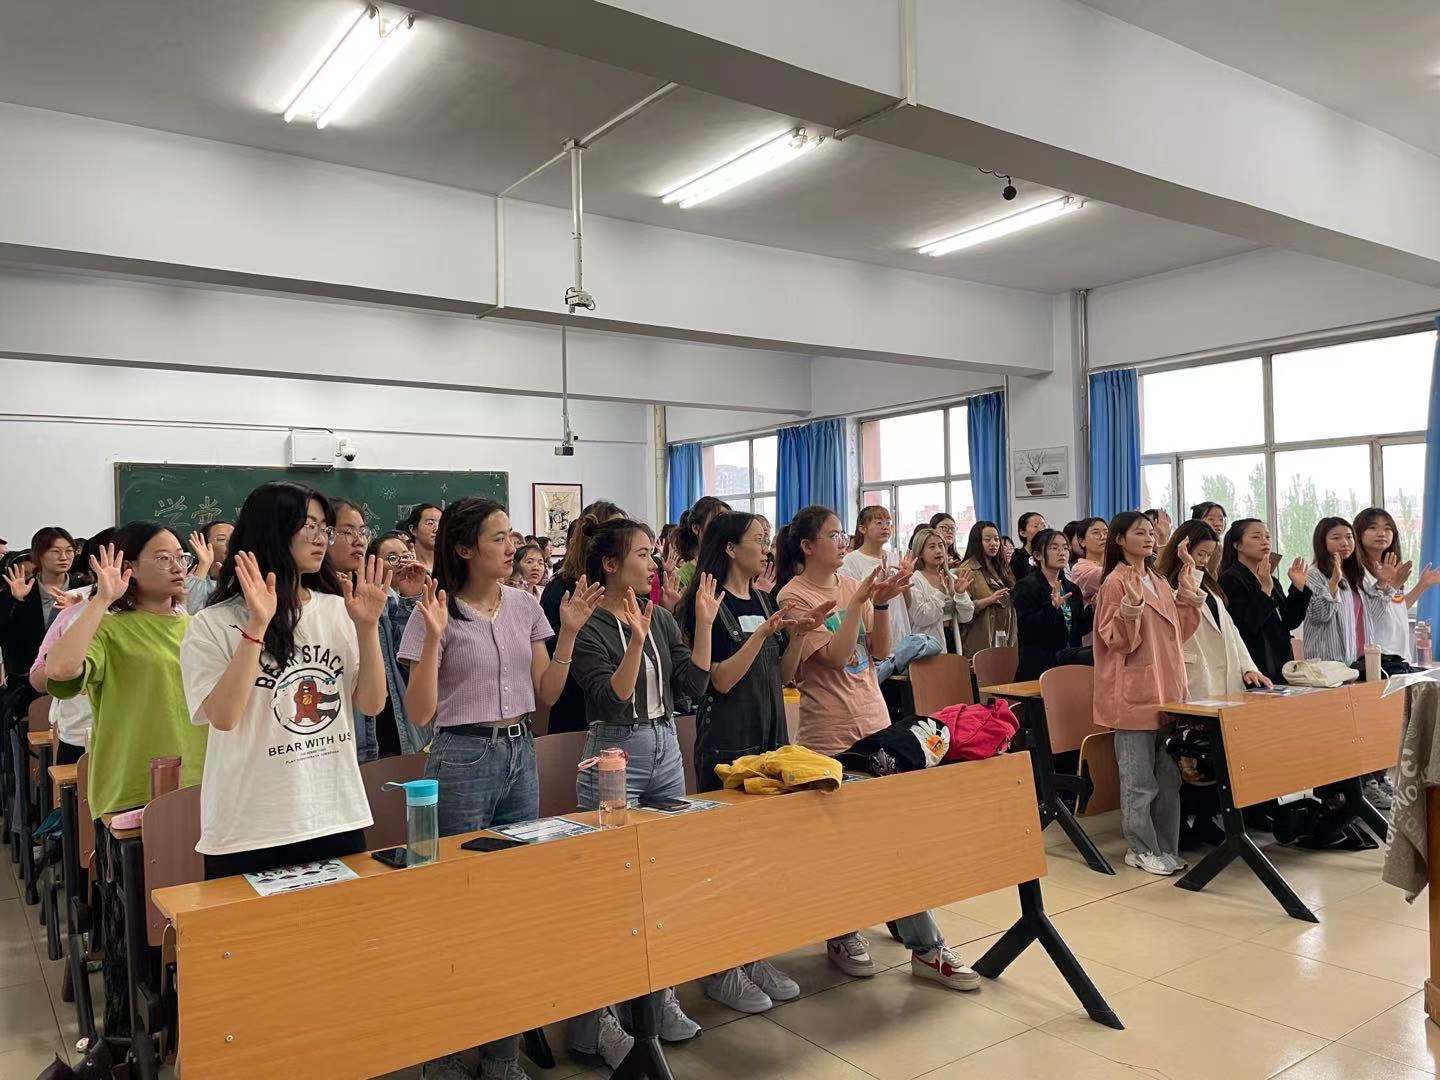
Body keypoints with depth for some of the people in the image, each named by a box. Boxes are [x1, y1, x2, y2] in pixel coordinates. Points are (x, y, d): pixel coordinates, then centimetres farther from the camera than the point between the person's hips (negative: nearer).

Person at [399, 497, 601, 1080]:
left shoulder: (525, 605, 5)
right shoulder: (439, 612, -10)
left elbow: (545, 695, 8)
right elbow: (419, 714, -12)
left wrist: (569, 633, -3)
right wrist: (433, 639, -23)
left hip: (520, 753, 6)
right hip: (463, 758, -5)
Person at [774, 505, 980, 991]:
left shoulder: (853, 585, 8)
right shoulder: (794, 596, -9)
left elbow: (880, 650, 7)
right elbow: (836, 655, -17)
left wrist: (881, 603, -8)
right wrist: (862, 598, -20)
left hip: (875, 723, 5)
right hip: (830, 735, -5)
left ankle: (926, 947, 13)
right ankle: (842, 936, 26)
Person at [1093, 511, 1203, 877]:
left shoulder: (1159, 583, 15)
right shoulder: (1116, 583, -9)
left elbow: (1177, 634, 17)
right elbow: (1115, 640, -13)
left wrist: (1189, 590, 11)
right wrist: (1132, 605, -28)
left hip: (1165, 690, 8)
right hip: (1135, 692, -8)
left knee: (1168, 776, 12)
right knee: (1140, 779, -1)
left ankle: (1165, 846, 22)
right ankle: (1140, 849, 11)